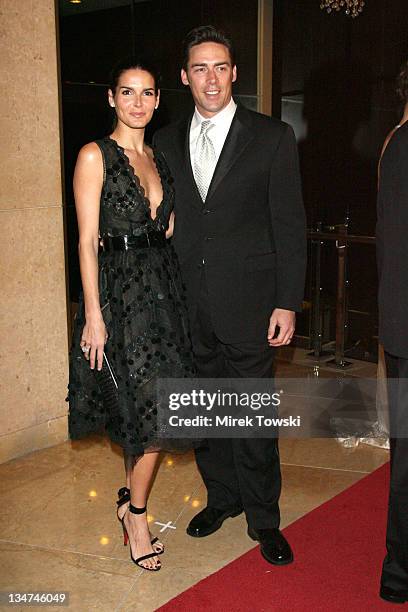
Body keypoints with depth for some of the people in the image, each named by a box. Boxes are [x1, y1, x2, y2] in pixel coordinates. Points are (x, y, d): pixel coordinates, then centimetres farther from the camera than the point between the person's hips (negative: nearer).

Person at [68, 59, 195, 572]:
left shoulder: (158, 159, 15)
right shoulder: (95, 156, -4)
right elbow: (87, 240, -9)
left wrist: (173, 287, 6)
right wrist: (93, 315, -14)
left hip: (162, 288, 6)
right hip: (118, 291, -6)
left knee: (152, 408, 8)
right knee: (150, 410, -4)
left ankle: (131, 500, 29)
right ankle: (137, 514, 18)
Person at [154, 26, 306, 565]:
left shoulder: (272, 137, -2)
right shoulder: (166, 142, 9)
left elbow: (290, 226, -4)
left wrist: (287, 303, -9)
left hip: (247, 302, -3)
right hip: (188, 306, 4)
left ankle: (263, 516, 22)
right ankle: (222, 495, 35)